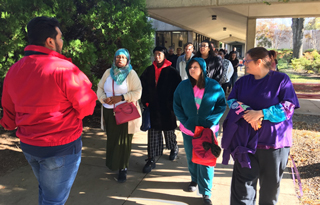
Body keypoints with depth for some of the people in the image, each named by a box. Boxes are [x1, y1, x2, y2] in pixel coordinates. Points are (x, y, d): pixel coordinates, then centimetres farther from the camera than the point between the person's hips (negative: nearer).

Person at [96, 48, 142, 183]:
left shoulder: (131, 74, -3)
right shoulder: (108, 72, 10)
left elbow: (137, 92, -9)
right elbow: (100, 88, 13)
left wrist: (121, 98, -18)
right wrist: (104, 98, -8)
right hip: (109, 112, 4)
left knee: (124, 140, 0)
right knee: (111, 139, 7)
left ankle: (123, 168, 11)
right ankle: (113, 164, 26)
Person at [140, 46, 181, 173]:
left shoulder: (171, 71, -5)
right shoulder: (149, 70, 5)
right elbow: (143, 85, 11)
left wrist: (173, 103, -8)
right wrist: (145, 101, 3)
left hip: (166, 107, -2)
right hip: (153, 107, 3)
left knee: (169, 130, 14)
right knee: (153, 133, 3)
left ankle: (174, 148, 43)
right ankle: (151, 160, 9)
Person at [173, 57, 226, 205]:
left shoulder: (214, 86, -6)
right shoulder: (183, 86, -3)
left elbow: (222, 105, -2)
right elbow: (177, 105, 1)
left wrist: (211, 122, -13)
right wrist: (185, 122, -8)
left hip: (208, 130, -2)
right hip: (189, 129, 2)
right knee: (191, 158, 17)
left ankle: (206, 192, 16)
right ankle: (194, 180, 43)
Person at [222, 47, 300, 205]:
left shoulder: (281, 79, -4)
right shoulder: (243, 81, 9)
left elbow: (288, 107, -11)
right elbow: (231, 101, 2)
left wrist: (261, 113, -20)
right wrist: (246, 112, -18)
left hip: (273, 140, -2)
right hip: (245, 140, 3)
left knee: (270, 183, 14)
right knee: (243, 182, 5)